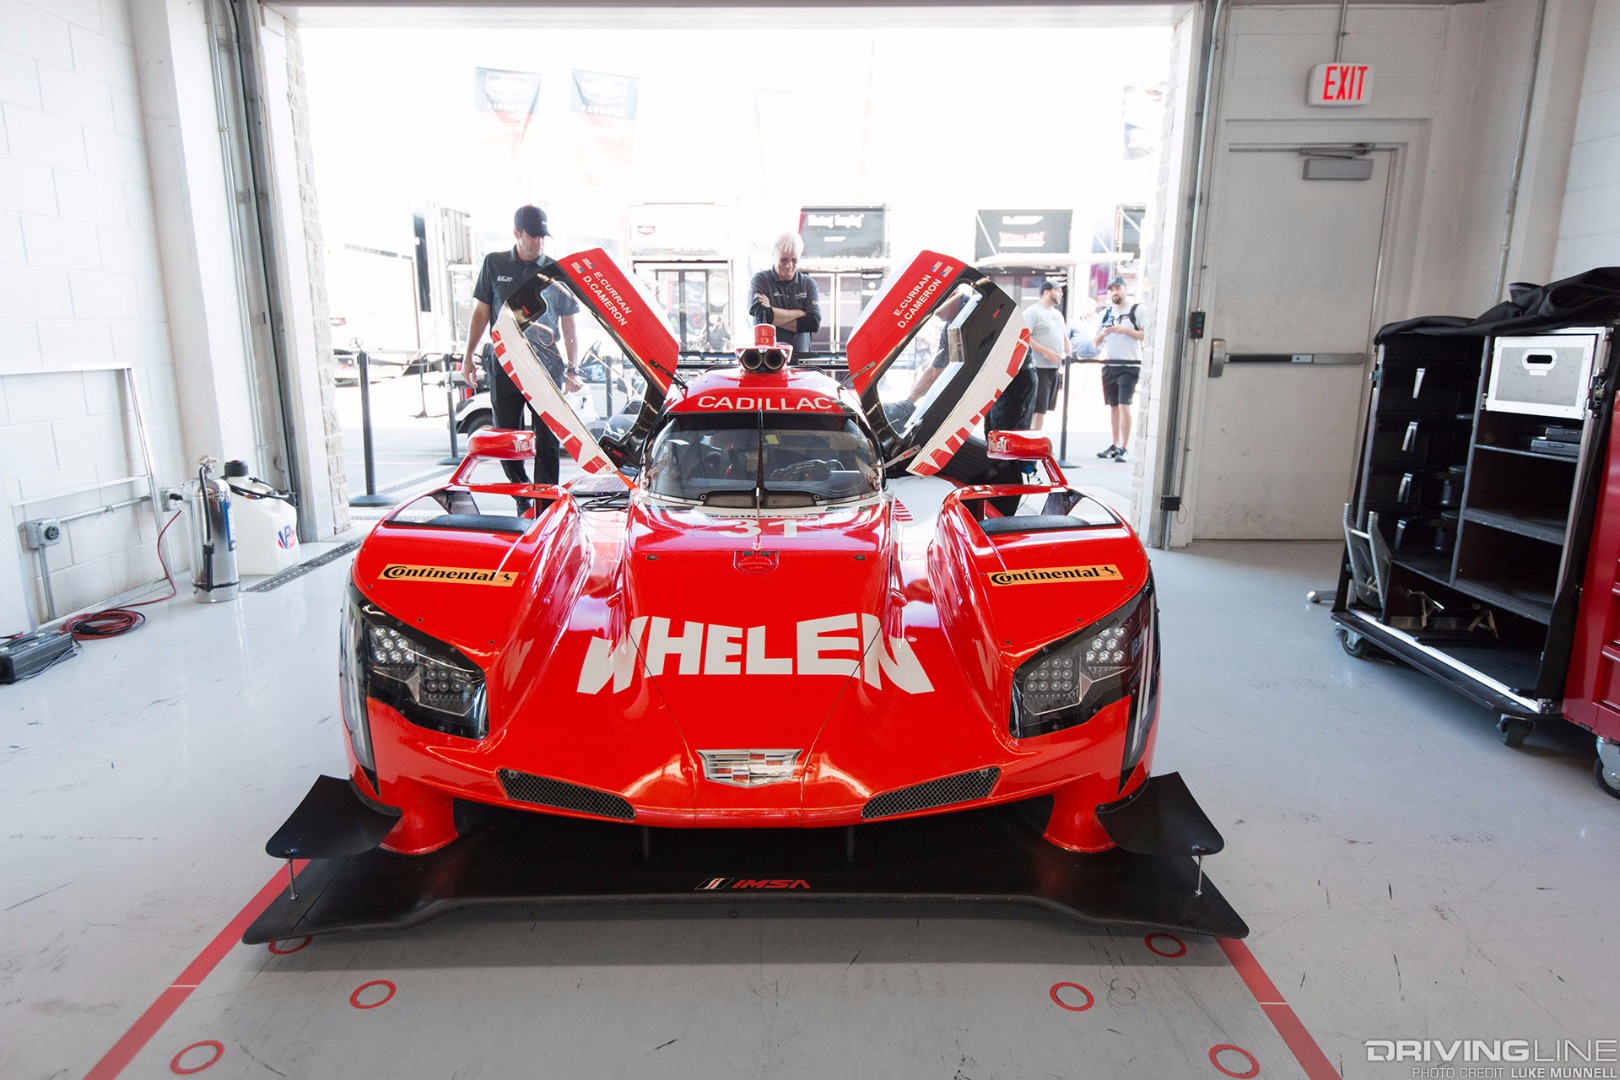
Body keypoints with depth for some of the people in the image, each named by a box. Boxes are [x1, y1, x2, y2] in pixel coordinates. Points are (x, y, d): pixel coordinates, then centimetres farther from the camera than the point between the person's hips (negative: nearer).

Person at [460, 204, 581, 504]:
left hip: (547, 368, -1)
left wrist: (572, 369, 1)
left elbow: (569, 326, 8)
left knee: (547, 442, -3)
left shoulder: (556, 271, 6)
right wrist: (468, 356, 10)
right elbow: (481, 313, 14)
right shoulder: (494, 264, 9)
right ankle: (524, 503, 19)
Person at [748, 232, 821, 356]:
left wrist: (774, 318, -7)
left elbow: (814, 323, -3)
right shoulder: (760, 280, 5)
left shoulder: (808, 284, 11)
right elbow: (762, 315, -12)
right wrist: (800, 313, -3)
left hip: (800, 355, 2)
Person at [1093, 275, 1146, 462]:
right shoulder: (1106, 314, 15)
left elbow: (1148, 335, -9)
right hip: (1109, 365, 6)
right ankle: (1114, 445, 15)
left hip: (1129, 365, -5)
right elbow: (1096, 342, 17)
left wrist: (1124, 330, -16)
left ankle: (1124, 448, -12)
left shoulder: (1136, 310, -1)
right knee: (1113, 406, 9)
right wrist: (1103, 333, -4)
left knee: (1124, 406, -13)